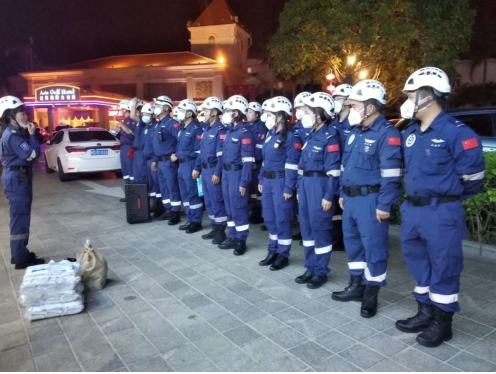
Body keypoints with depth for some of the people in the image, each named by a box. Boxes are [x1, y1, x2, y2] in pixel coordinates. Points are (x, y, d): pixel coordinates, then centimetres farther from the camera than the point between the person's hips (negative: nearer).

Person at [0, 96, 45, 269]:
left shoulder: (15, 132, 13)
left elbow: (26, 153, 16)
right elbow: (32, 154, -22)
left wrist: (28, 133, 5)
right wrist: (32, 134, -12)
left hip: (18, 176, 10)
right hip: (16, 178, -10)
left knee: (21, 216, 16)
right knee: (20, 217, -5)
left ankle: (19, 254, 26)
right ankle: (22, 258, 3)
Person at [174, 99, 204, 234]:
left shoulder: (196, 128, -12)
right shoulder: (182, 128, 14)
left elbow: (200, 151, -16)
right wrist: (176, 155, 7)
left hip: (190, 164, -9)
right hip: (181, 164, 9)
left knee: (193, 194, -2)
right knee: (185, 194, 14)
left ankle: (197, 222, 8)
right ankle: (190, 219, 24)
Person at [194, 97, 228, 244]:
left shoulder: (220, 129, -14)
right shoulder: (207, 128, 14)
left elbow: (221, 154, -19)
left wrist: (217, 173, -21)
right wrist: (197, 168, 17)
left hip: (213, 170, -9)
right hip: (205, 170, 9)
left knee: (217, 201, -1)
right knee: (209, 201, 14)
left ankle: (221, 231, 9)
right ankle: (215, 228, 25)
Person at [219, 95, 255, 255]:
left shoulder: (245, 132, -13)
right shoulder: (230, 130, 12)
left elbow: (248, 160, -16)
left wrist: (244, 182, -18)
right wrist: (224, 172, 16)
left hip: (237, 173, -8)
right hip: (227, 173, 8)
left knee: (238, 207, 0)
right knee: (230, 207, 14)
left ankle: (241, 240, 13)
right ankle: (233, 237, 26)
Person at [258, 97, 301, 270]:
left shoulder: (290, 137, -13)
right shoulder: (270, 134, 13)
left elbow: (292, 165, -16)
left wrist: (289, 188, -18)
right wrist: (261, 179, 16)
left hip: (281, 181, -8)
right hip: (267, 181, 8)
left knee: (282, 219, 1)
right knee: (269, 218, 15)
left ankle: (283, 255, 15)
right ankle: (273, 251, 29)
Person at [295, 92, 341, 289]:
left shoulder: (330, 136, -12)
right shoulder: (312, 134, 13)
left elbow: (333, 170, -15)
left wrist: (328, 196, -17)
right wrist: (299, 188, 17)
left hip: (320, 185, -9)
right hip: (305, 184, 9)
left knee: (320, 227, 0)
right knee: (306, 225, 12)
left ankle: (321, 271, 14)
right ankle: (311, 267, 25)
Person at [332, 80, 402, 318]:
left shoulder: (387, 134, -13)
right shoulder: (355, 132, 14)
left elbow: (391, 174, -17)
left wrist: (384, 205, -18)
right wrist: (343, 193, 19)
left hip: (371, 200, -9)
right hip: (351, 198, 9)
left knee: (374, 247, 2)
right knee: (352, 242, 16)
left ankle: (371, 295, 16)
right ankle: (356, 286, 32)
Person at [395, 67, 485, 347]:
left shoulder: (456, 132, -13)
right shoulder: (409, 133, 9)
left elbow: (472, 176, -8)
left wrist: (447, 197, 4)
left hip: (441, 213, -7)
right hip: (412, 210, 8)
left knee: (444, 268, 5)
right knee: (419, 263, 17)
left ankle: (442, 323, 21)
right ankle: (426, 313, 34)